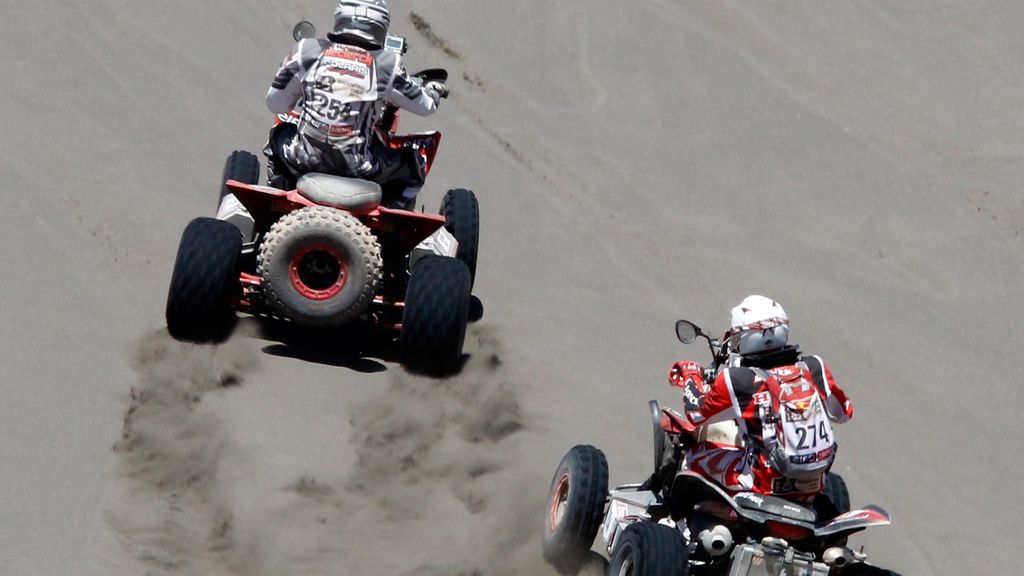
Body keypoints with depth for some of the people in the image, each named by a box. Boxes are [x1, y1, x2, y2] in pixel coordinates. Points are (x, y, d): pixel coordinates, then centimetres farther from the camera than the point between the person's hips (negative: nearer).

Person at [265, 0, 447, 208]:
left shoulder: (307, 52, -1)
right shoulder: (387, 66, -4)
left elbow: (275, 103, 7)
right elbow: (425, 105, 9)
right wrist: (433, 90, 34)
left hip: (303, 161, 2)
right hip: (358, 170, -2)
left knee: (280, 136, 36)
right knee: (410, 167, 25)